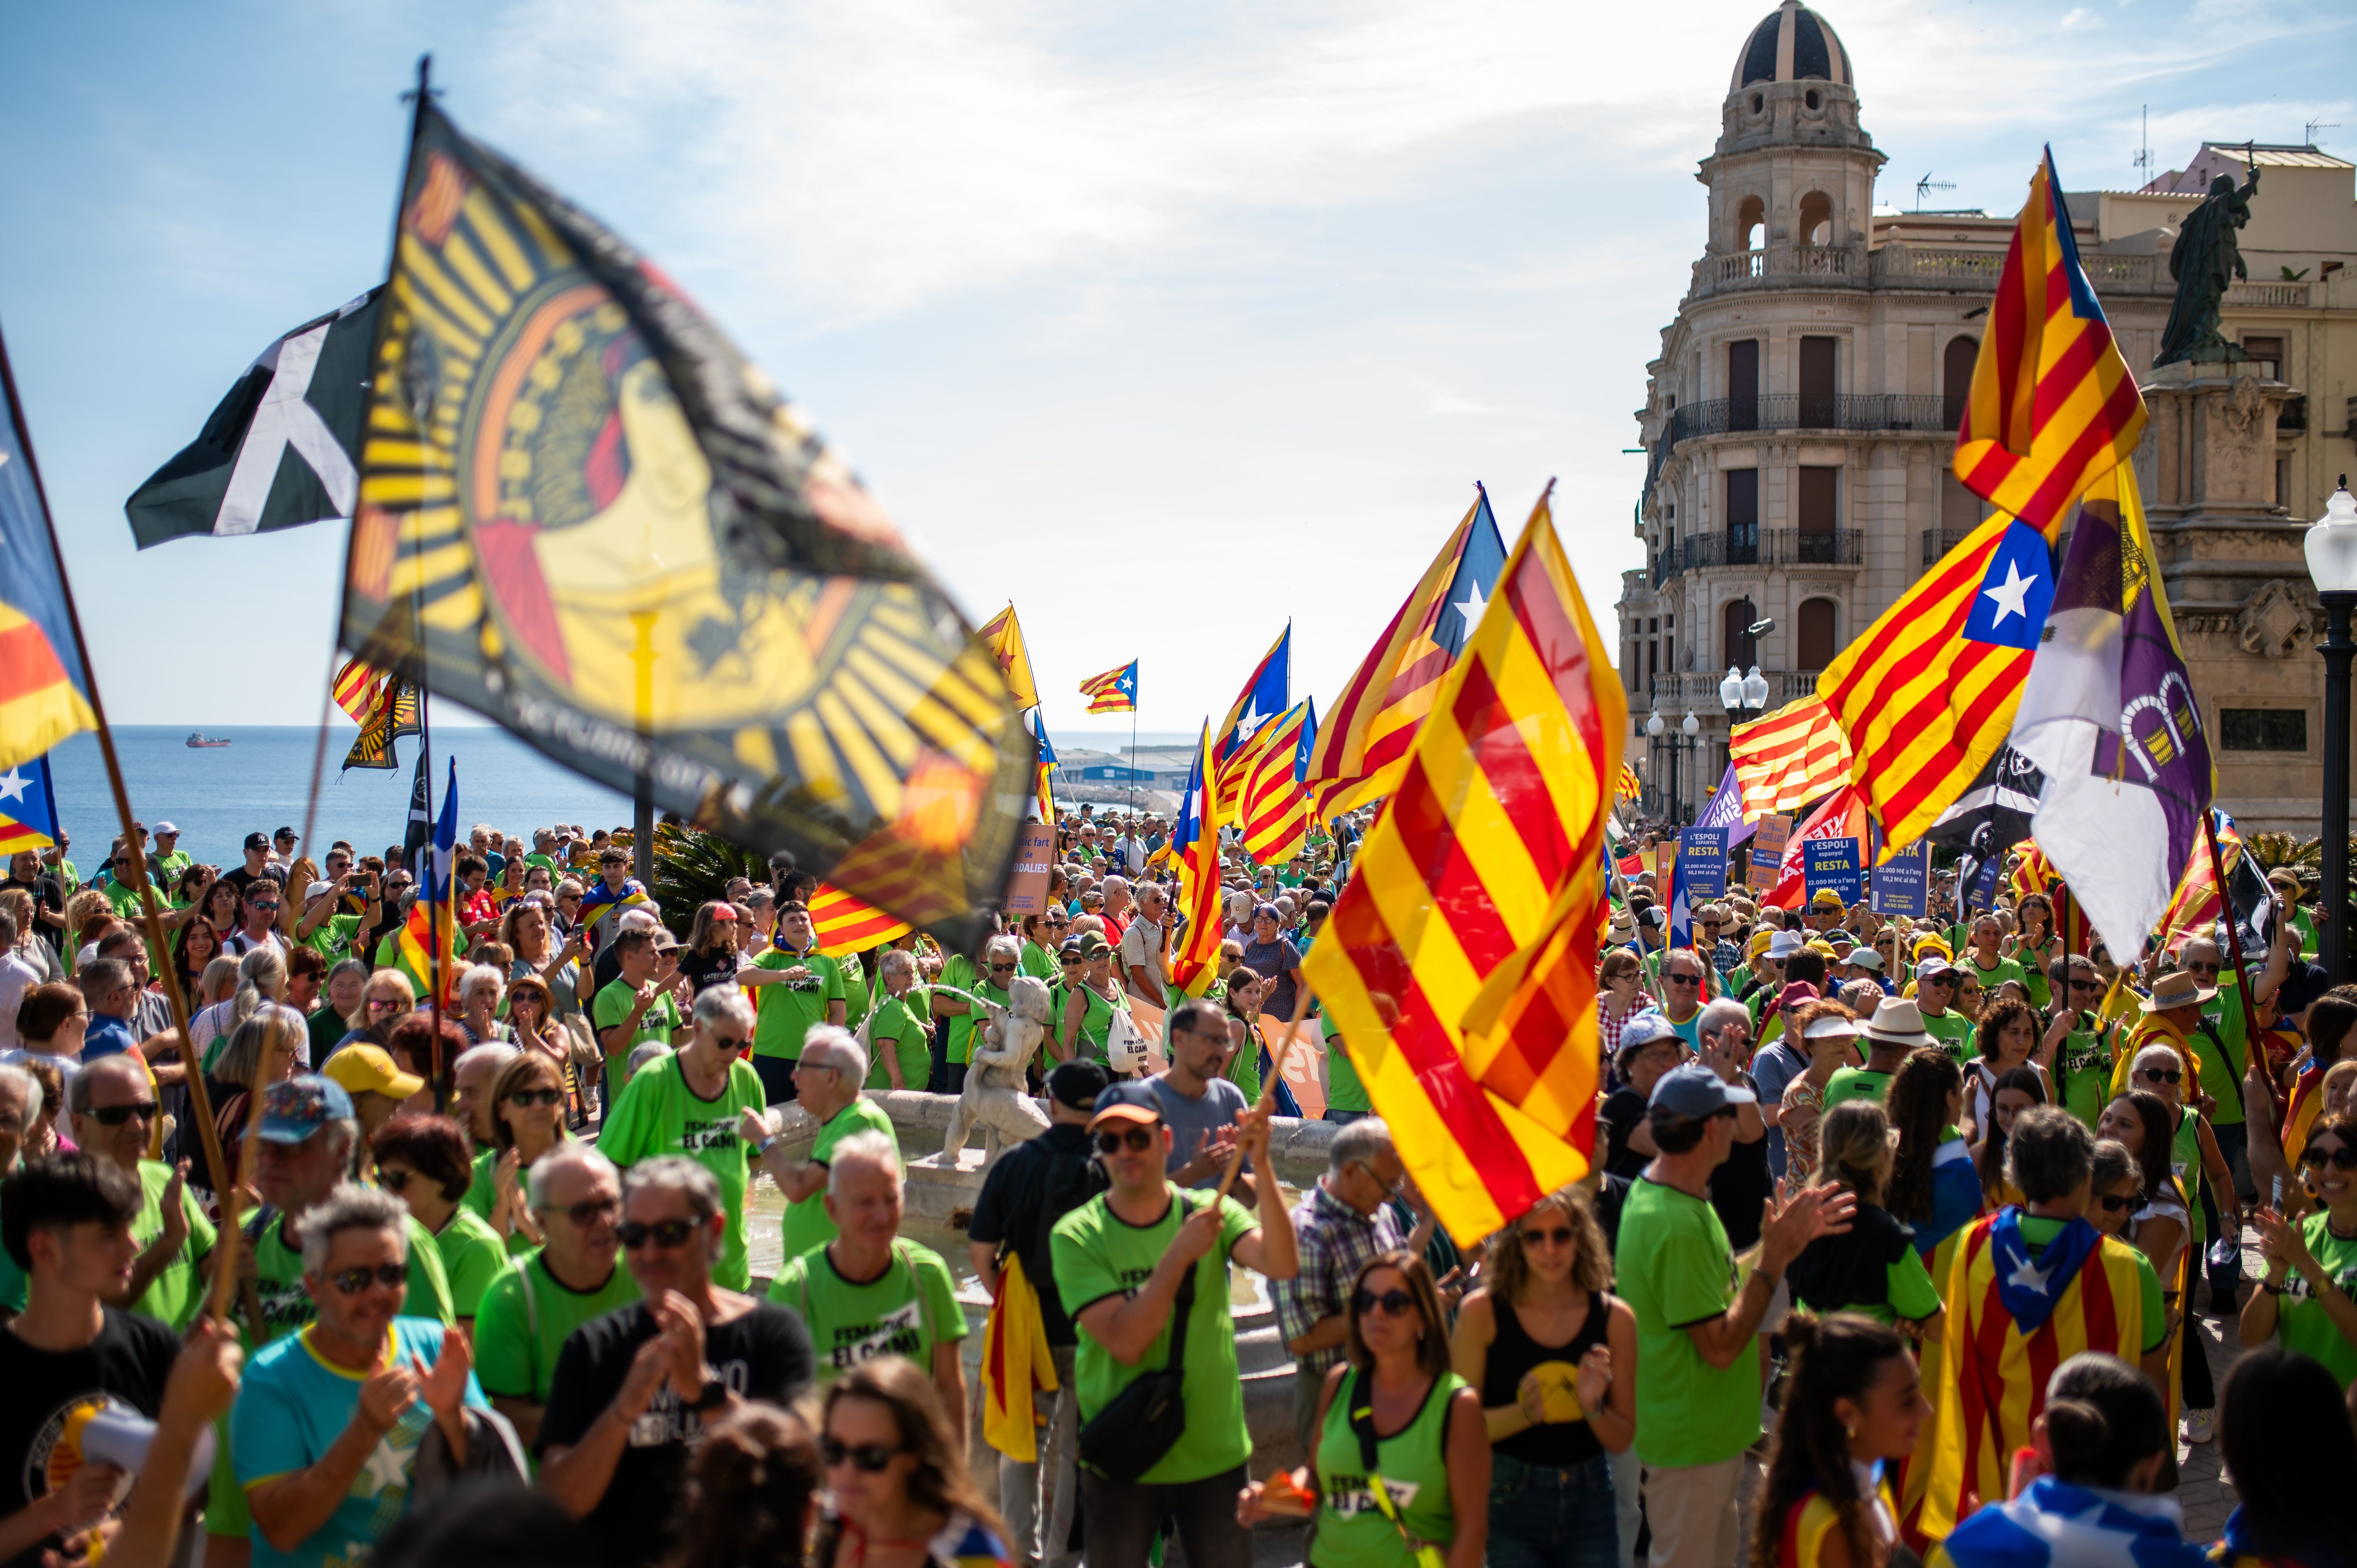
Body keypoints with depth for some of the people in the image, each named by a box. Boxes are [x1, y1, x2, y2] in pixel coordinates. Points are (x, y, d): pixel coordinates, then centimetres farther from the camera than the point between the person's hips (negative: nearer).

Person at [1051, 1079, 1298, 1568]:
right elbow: (1124, 1341, -20)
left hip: (1215, 1454, 2)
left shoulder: (1209, 1211, -2)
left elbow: (1283, 1265, -21)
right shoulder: (1077, 1235, -9)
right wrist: (1180, 1254, -25)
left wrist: (1262, 1169, -32)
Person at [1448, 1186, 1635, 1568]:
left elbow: (1622, 1442, 5)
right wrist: (1524, 1413, -23)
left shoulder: (1614, 1317, -1)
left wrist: (1593, 1407, -15)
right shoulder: (1482, 1311, -7)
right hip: (1506, 1505, -3)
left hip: (1588, 1505, 3)